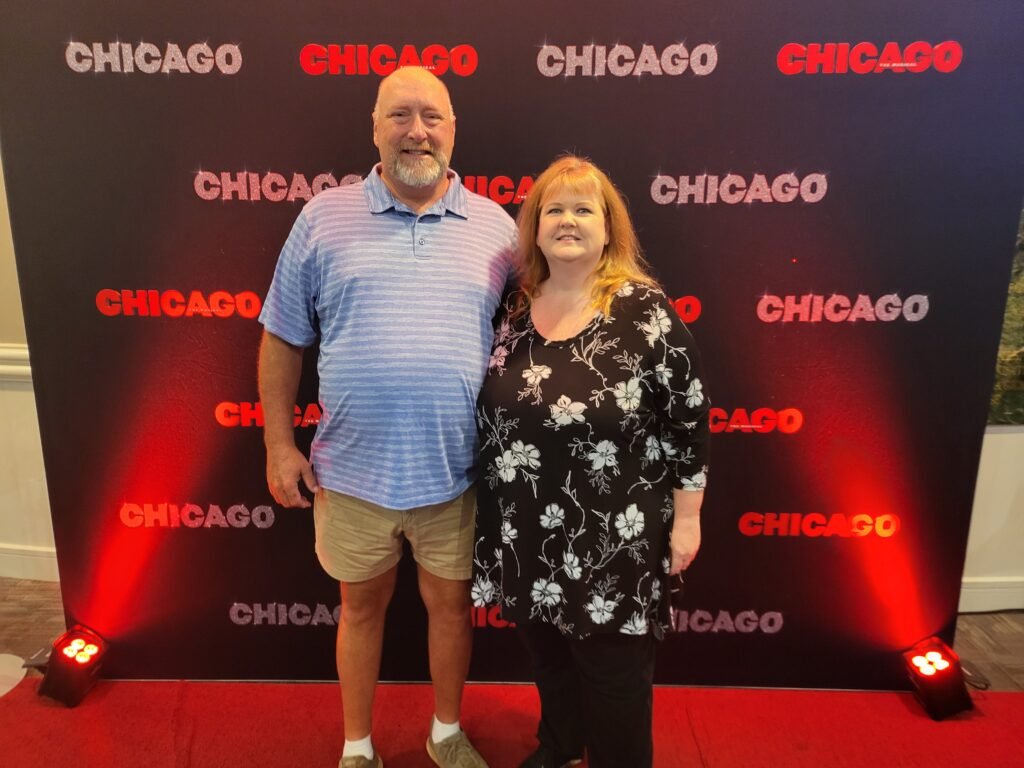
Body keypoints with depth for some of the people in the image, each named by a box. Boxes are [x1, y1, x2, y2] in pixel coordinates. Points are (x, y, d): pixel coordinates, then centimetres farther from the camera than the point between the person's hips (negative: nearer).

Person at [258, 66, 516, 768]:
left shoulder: (496, 227, 0)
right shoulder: (325, 217, -2)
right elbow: (282, 339, 2)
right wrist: (280, 444, 0)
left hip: (456, 474, 1)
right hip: (352, 472, 0)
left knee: (451, 603, 18)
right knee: (362, 606, 19)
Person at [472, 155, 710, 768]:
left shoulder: (644, 311, -13)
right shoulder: (513, 309, 1)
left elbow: (688, 419, -10)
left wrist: (686, 519, -8)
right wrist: (494, 507, 13)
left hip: (613, 535, -5)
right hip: (527, 532, 5)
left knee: (612, 664, 12)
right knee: (547, 649, 24)